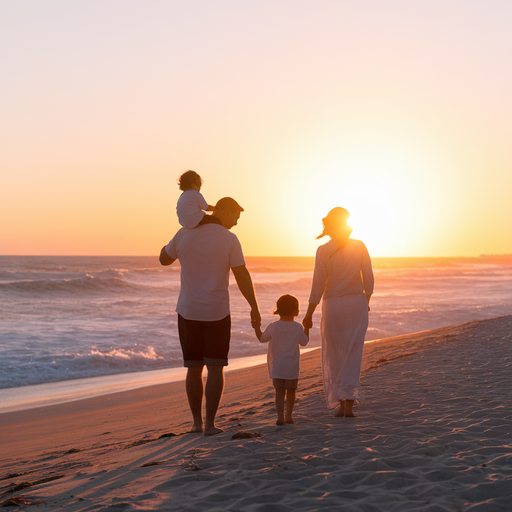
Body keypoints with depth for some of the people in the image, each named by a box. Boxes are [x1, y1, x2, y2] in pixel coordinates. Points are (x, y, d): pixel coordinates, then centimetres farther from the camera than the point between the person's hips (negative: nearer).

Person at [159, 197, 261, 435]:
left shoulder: (184, 234, 0)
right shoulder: (229, 239, -9)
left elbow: (164, 259, 15)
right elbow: (242, 276, -11)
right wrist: (254, 308, -3)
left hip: (188, 312, 3)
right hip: (217, 313, -3)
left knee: (194, 368, 12)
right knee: (215, 369, 4)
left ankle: (197, 421, 15)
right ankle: (210, 423, 1)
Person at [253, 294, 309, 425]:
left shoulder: (273, 327, -5)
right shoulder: (298, 327, -6)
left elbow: (262, 338, 7)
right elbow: (304, 342, 7)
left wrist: (256, 326, 16)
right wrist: (307, 327, 18)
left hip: (276, 366, 0)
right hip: (292, 365, 0)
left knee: (279, 391, 0)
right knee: (291, 390, 14)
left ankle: (280, 416, -9)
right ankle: (288, 415, 21)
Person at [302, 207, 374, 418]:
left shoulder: (323, 251, -11)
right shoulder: (360, 246, -2)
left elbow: (318, 287, -11)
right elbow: (368, 279, 2)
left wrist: (308, 315, -3)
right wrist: (366, 301, 19)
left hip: (333, 306, -2)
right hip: (357, 304, 2)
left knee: (334, 356, 11)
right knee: (352, 356, 6)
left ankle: (342, 403, 10)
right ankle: (348, 404, -2)